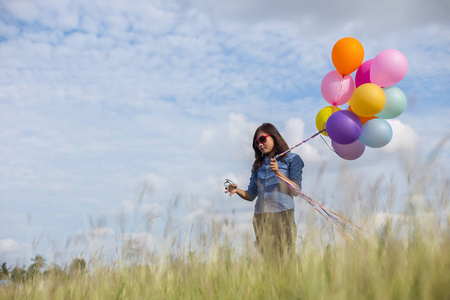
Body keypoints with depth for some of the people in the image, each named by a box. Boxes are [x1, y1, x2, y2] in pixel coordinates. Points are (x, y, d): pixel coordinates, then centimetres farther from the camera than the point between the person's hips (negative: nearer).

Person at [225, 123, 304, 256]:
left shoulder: (292, 159, 8)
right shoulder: (258, 165, 19)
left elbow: (296, 190, -2)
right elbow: (251, 195, 16)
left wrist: (278, 173, -12)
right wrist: (237, 190, -3)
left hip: (283, 215, -4)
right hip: (260, 217, 4)